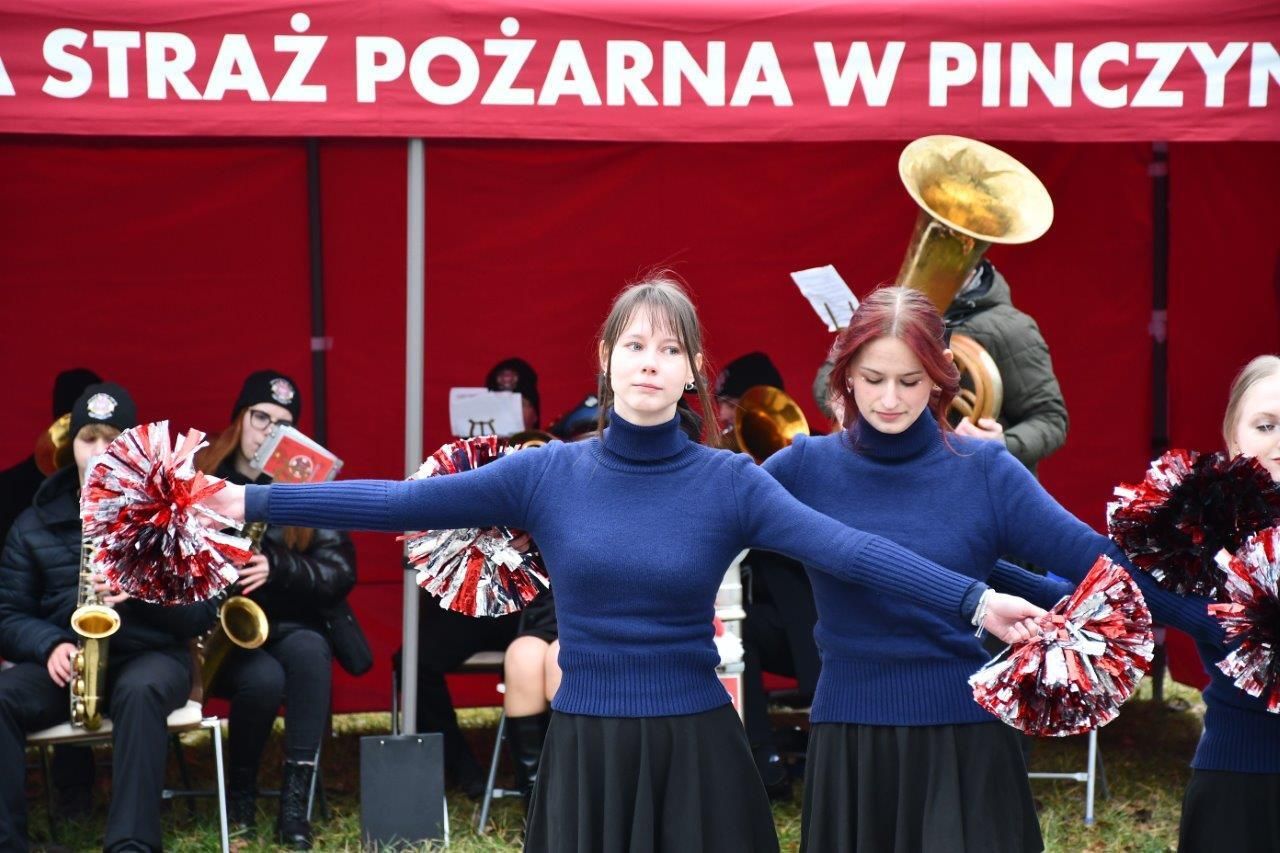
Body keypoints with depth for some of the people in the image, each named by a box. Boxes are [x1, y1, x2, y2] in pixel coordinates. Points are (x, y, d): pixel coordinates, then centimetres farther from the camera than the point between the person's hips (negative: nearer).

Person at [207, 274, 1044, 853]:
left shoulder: (729, 482, -4)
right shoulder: (549, 474, 0)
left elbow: (846, 547, -17)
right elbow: (400, 503, -3)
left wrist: (973, 601, -30)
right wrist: (253, 501, -8)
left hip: (693, 752, -1)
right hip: (586, 752, 1)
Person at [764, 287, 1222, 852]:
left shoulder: (984, 470, -2)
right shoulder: (806, 467, 1)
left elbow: (1093, 560, -6)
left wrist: (1220, 618, -11)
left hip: (962, 741, -1)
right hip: (848, 744, 1)